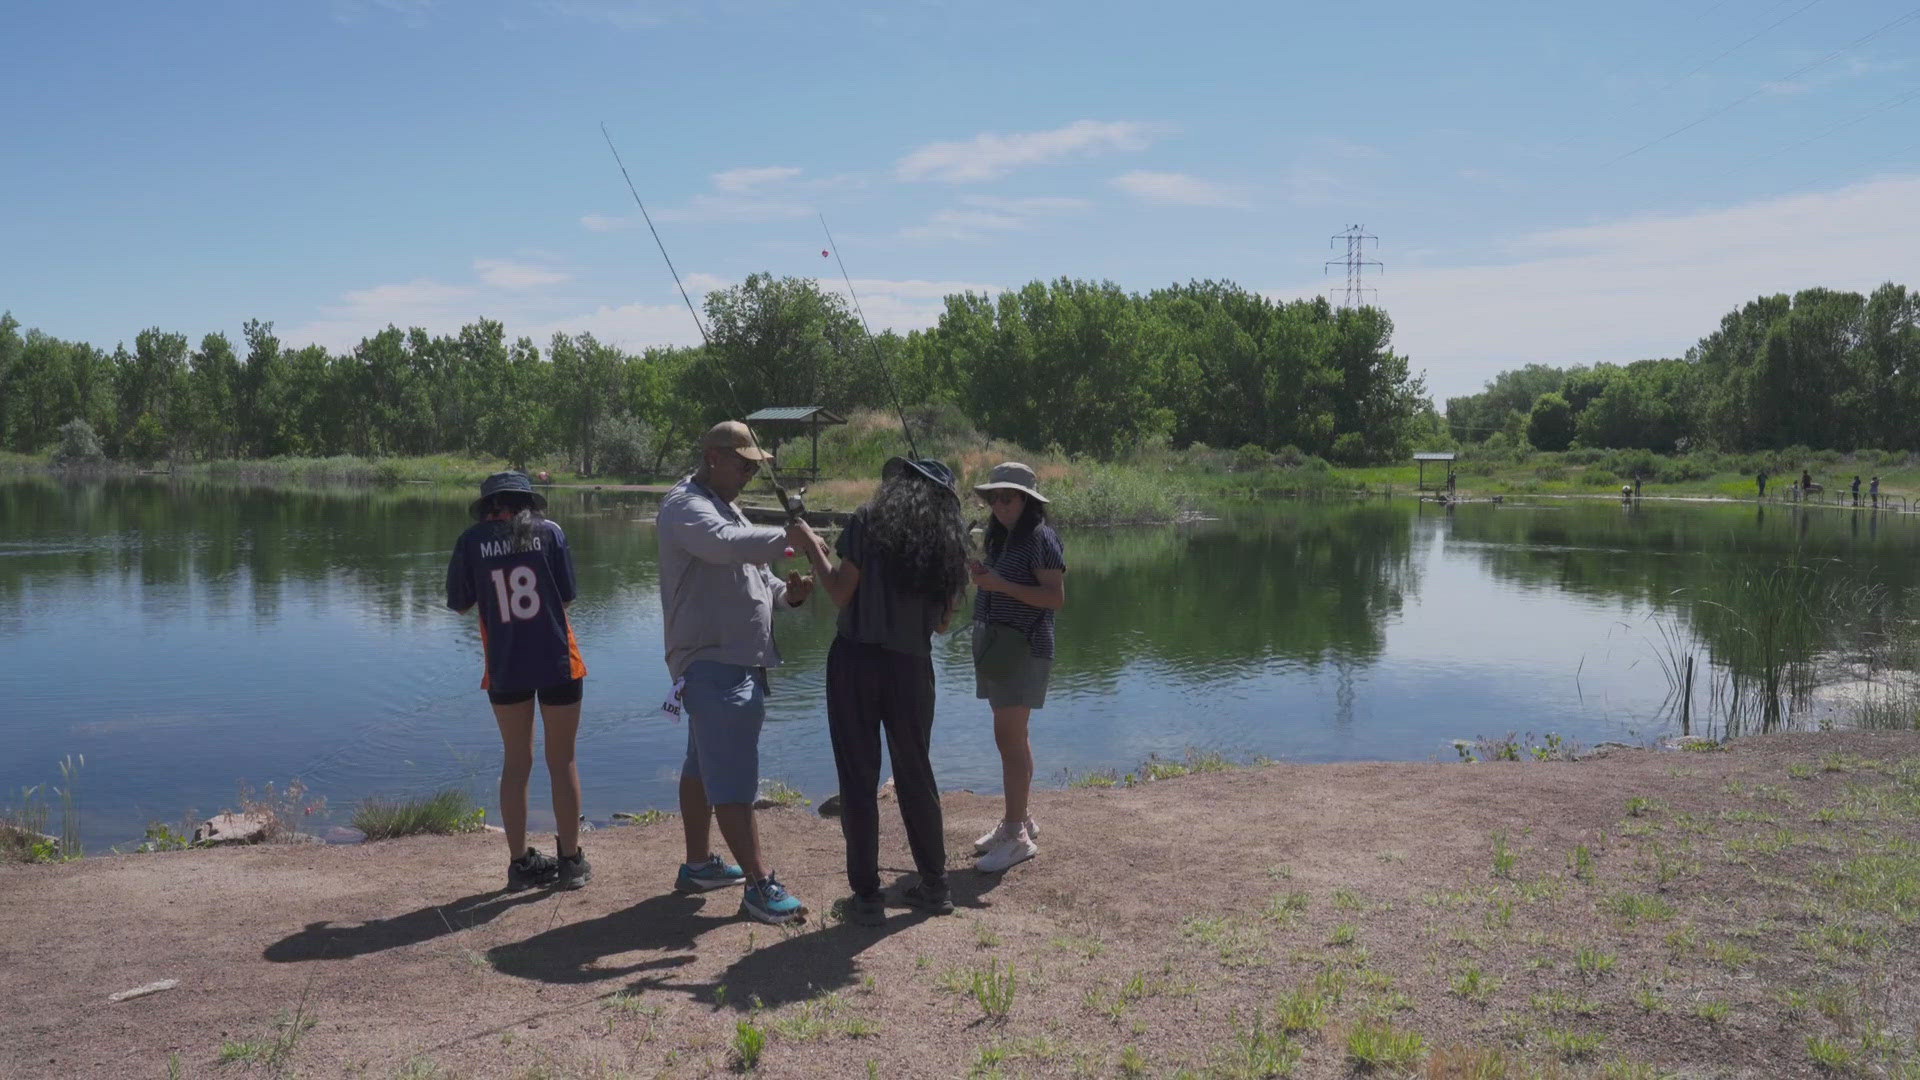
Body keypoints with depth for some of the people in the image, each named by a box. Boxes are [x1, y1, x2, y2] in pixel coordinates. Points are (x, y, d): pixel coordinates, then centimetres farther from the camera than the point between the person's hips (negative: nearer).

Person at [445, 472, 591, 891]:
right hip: (557, 662, -1)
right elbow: (566, 596, 1)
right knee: (562, 761, 9)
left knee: (516, 763, 14)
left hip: (505, 668, 1)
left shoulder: (472, 541, -1)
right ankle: (571, 861, 14)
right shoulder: (550, 532, -2)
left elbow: (459, 603, 4)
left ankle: (520, 862, 17)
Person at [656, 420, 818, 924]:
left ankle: (698, 864, 29)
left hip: (739, 661, 11)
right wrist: (785, 538, -26)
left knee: (705, 765, 18)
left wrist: (786, 591, 1)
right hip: (713, 663, -11)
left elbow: (753, 576, 20)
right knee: (733, 777, -10)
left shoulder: (726, 507, 21)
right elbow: (727, 544, -34)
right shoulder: (686, 506, -12)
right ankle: (760, 886, -9)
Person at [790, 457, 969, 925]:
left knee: (859, 779, 4)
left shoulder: (869, 520, -3)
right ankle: (935, 885, 25)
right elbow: (944, 621, 8)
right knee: (916, 774, 17)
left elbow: (841, 593, -7)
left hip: (856, 661, -3)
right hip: (912, 668, 3)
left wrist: (814, 550, 8)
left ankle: (867, 895, 8)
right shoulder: (951, 539, 7)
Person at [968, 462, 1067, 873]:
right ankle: (1019, 820, 23)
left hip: (1023, 647, -9)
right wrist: (981, 577, 4)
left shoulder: (1040, 538, -11)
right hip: (995, 642, 9)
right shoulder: (1001, 537, 15)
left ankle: (1017, 836, -7)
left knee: (1010, 736, -11)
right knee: (1012, 736, 13)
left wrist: (999, 584, -22)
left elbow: (1055, 597, -18)